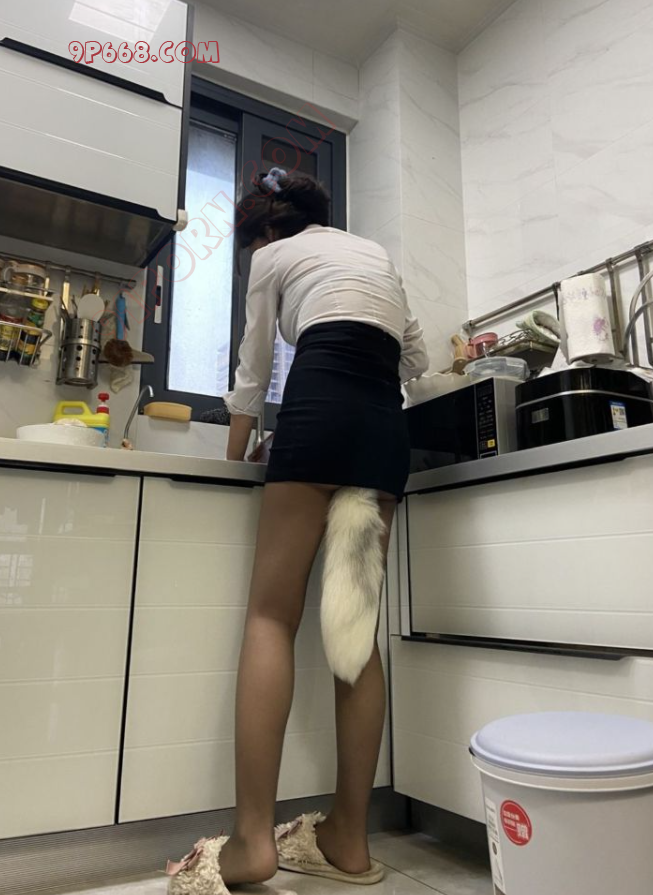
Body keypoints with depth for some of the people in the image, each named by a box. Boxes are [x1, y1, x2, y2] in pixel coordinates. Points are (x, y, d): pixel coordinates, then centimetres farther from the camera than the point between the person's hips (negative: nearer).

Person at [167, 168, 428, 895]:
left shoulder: (273, 257, 19)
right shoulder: (375, 252, 33)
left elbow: (253, 375, 21)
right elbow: (415, 360, 31)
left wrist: (233, 459, 33)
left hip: (321, 403, -5)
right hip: (388, 425, 5)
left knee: (272, 615, -3)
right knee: (359, 631, 3)